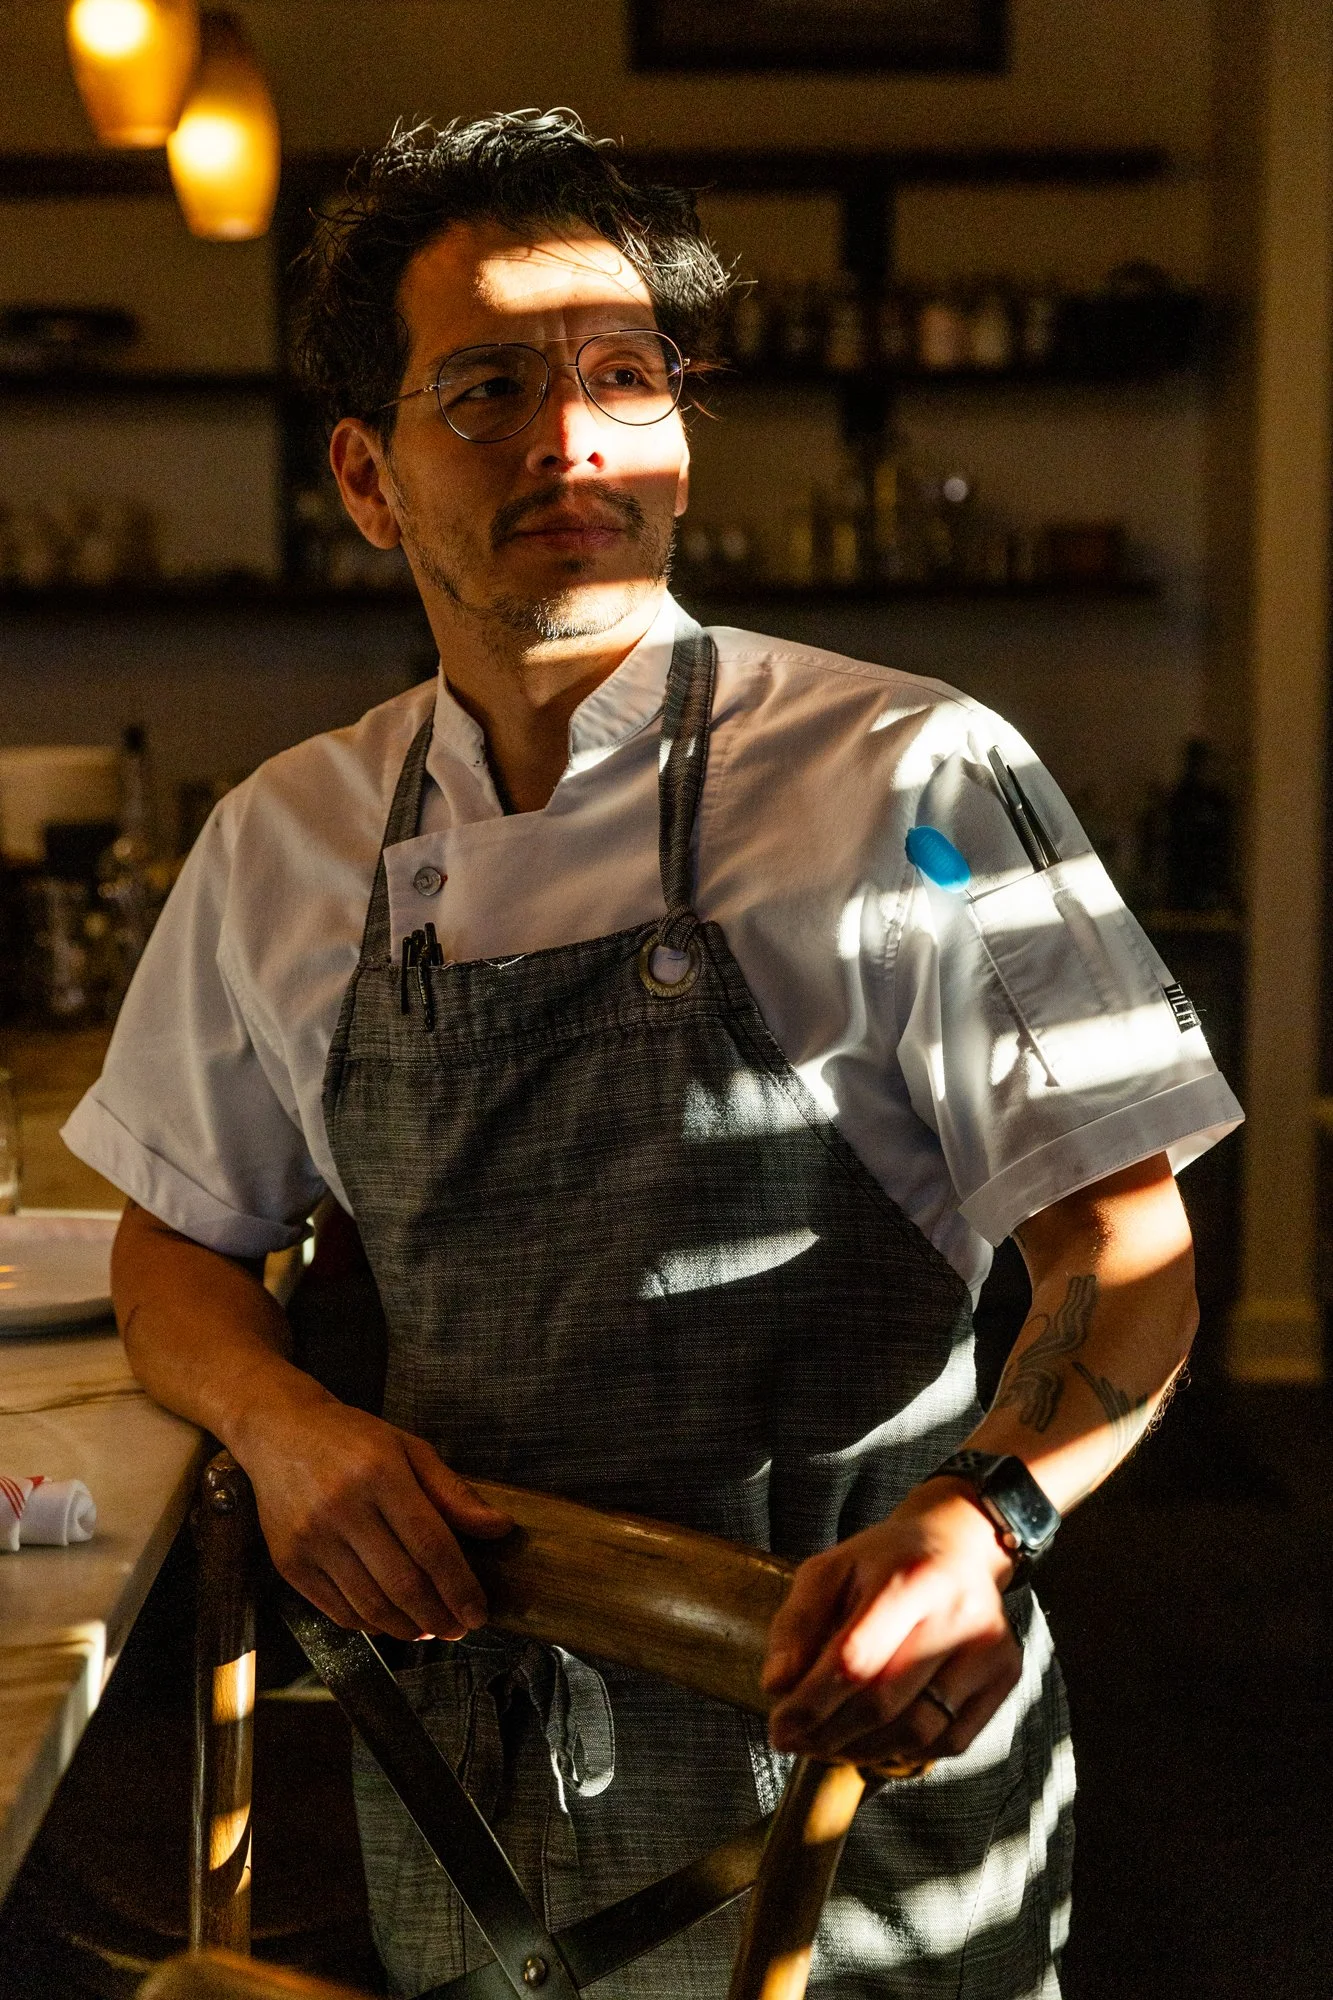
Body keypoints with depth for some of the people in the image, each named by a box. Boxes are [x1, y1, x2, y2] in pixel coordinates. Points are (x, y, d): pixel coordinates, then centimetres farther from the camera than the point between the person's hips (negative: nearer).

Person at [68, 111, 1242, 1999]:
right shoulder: (288, 846, 2)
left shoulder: (908, 779, -11)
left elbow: (1125, 1246, -12)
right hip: (464, 1750, 3)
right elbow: (177, 1247, 11)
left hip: (854, 1757, -3)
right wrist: (281, 1422, -10)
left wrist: (981, 1522, -31)